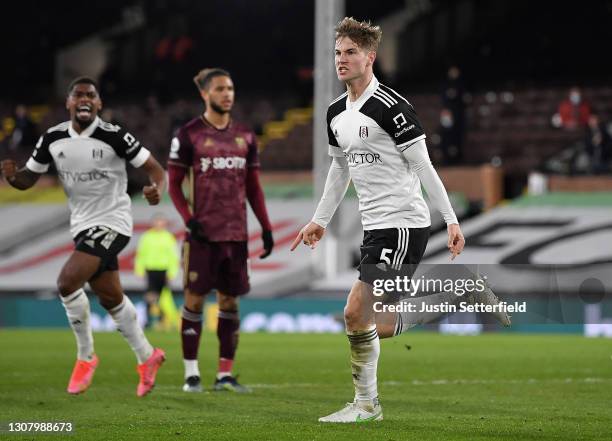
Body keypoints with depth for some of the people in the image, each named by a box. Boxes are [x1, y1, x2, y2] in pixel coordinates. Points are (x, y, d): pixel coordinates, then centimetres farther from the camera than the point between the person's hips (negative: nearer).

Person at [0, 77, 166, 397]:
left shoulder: (113, 136, -15)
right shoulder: (52, 139, -1)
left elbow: (154, 168, -9)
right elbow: (29, 178, 6)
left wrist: (157, 189, -31)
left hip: (112, 223, -6)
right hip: (82, 225, 6)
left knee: (67, 282, -20)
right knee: (110, 298, 15)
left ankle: (85, 356, -2)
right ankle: (147, 358, 34)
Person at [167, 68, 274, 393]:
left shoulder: (245, 137, 12)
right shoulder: (188, 135, -1)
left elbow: (253, 187, 16)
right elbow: (173, 184, -1)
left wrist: (266, 227, 8)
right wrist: (189, 220, -14)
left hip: (236, 233, 4)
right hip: (203, 233, -4)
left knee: (230, 300, 4)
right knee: (195, 299, -2)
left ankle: (225, 374, 7)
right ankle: (191, 373, 4)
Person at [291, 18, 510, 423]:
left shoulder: (390, 106, -14)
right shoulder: (336, 113, 11)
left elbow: (422, 165, -14)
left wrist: (451, 220, -15)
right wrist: (320, 220, 25)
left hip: (403, 224, -9)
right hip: (375, 226, 9)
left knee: (356, 313, -14)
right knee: (376, 325, 9)